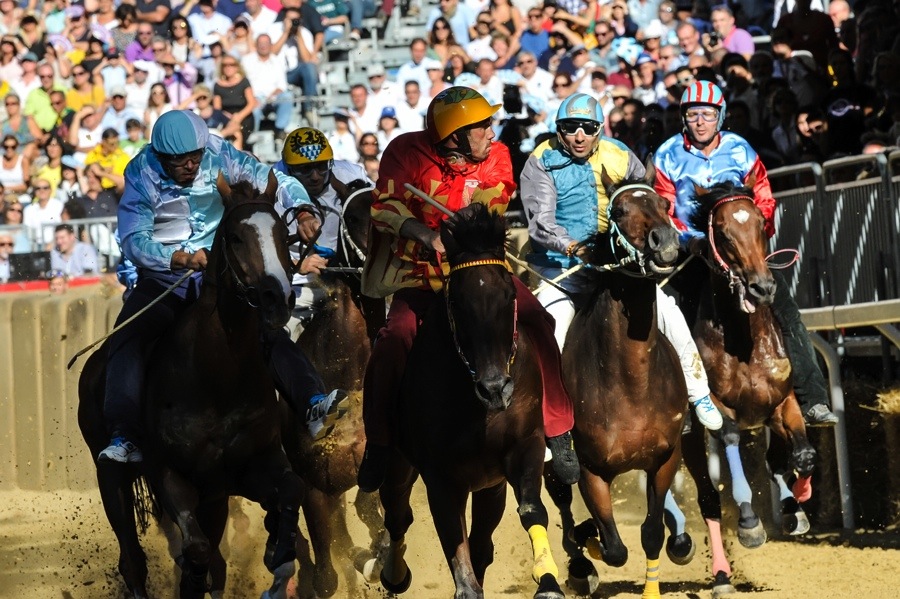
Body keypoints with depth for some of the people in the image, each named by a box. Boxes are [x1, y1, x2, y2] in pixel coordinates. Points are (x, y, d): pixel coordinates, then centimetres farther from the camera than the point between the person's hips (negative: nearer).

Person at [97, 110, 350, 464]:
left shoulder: (220, 157, -5)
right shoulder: (142, 175, -10)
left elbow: (275, 181, -3)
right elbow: (134, 240, -17)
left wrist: (303, 211, -25)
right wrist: (181, 259, -33)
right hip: (162, 281, -1)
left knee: (268, 330, -20)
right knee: (127, 342, -24)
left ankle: (314, 406, -28)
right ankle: (124, 438, -32)